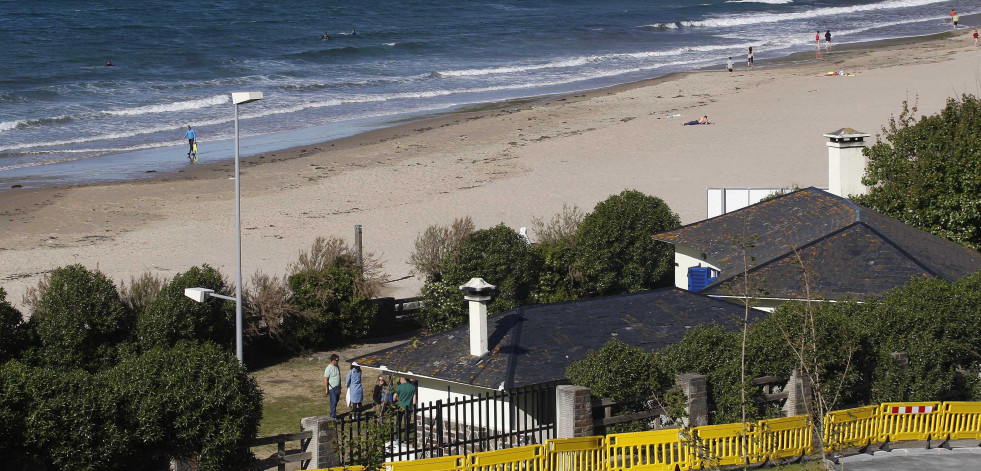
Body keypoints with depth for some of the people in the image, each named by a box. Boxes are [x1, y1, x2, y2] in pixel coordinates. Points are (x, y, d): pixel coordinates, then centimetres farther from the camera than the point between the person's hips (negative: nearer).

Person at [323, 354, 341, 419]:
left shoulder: (337, 367, 9)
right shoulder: (329, 368, -17)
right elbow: (325, 379, -16)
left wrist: (340, 387, 20)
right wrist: (326, 389, -17)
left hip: (337, 388, 8)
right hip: (332, 388, -8)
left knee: (336, 401, 12)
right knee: (333, 402, -9)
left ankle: (332, 414, 22)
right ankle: (333, 416, -6)